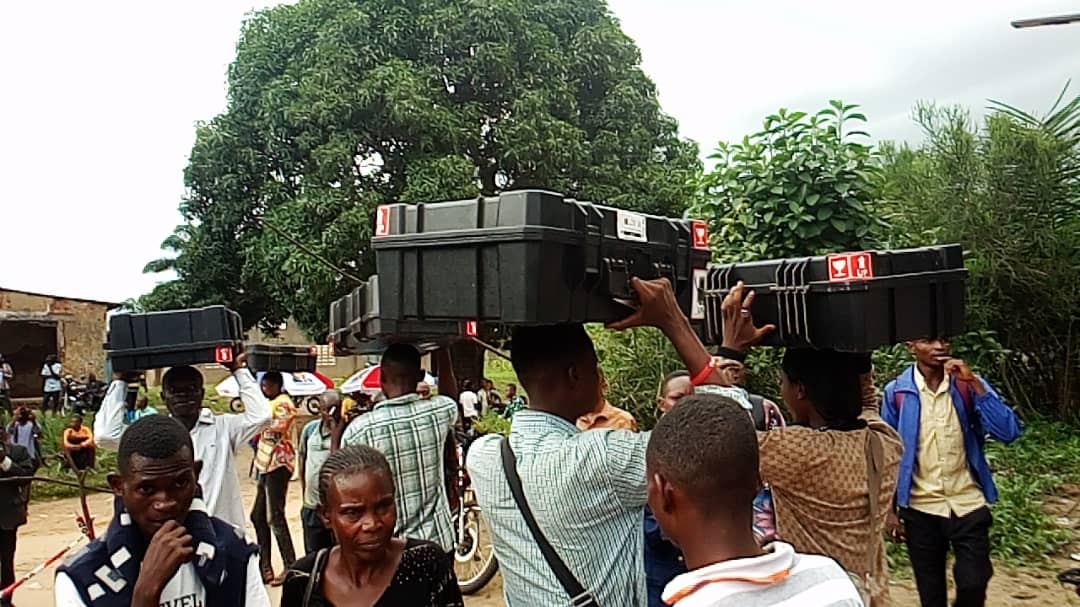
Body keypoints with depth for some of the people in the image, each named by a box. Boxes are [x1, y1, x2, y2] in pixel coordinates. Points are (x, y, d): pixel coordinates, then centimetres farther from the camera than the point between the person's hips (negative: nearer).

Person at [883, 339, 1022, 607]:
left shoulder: (968, 385, -3)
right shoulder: (896, 392, -6)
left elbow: (1009, 432, -15)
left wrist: (975, 384, -22)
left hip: (968, 504, 0)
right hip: (921, 509, 0)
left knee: (974, 584, -1)